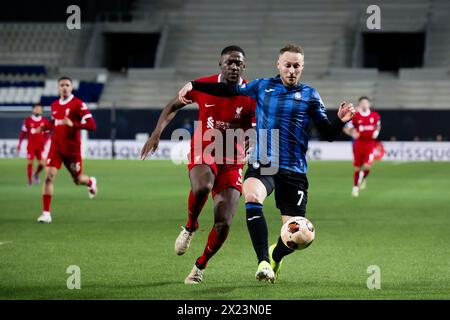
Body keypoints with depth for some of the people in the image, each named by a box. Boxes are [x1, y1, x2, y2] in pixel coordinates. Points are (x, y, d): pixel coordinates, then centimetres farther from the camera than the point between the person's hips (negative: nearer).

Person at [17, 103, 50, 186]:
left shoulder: (44, 121, 4)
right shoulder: (28, 120, -2)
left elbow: (47, 134, 9)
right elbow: (23, 133, 3)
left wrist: (45, 142, -9)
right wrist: (19, 144, 1)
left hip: (40, 146, 2)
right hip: (31, 146, -2)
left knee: (42, 163, -6)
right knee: (30, 162, -4)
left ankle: (36, 174, 25)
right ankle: (30, 181, 8)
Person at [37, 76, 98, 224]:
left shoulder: (78, 104, -10)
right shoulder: (54, 105, 8)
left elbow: (91, 125, -17)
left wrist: (72, 124, -29)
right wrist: (45, 127, 5)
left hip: (72, 149, -3)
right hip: (56, 146, 3)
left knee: (78, 180, 10)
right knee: (49, 176, -14)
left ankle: (90, 182, 49)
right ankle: (46, 213, -11)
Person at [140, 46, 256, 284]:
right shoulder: (203, 86, -5)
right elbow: (174, 106, 8)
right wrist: (157, 133, -3)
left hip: (232, 162, 1)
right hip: (203, 153, -1)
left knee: (223, 223, -8)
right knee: (202, 187, -37)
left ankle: (200, 265, 19)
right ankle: (190, 227, -5)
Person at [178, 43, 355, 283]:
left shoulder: (309, 96, 7)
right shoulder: (263, 86, 11)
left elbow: (328, 134, 6)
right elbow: (229, 90, 21)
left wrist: (341, 121, -14)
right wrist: (193, 85, 14)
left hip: (293, 171, 0)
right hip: (262, 164, 0)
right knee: (252, 196, -35)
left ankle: (275, 255, 32)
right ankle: (263, 262, -31)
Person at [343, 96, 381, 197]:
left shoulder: (375, 115, 2)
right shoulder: (356, 116, -4)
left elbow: (378, 126, 21)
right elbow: (346, 128, 0)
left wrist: (376, 132, 1)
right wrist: (352, 134, -19)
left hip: (370, 144, 1)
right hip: (359, 143, -1)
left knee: (368, 166, -15)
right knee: (357, 167, 6)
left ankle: (363, 178, 18)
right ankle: (355, 187, 21)